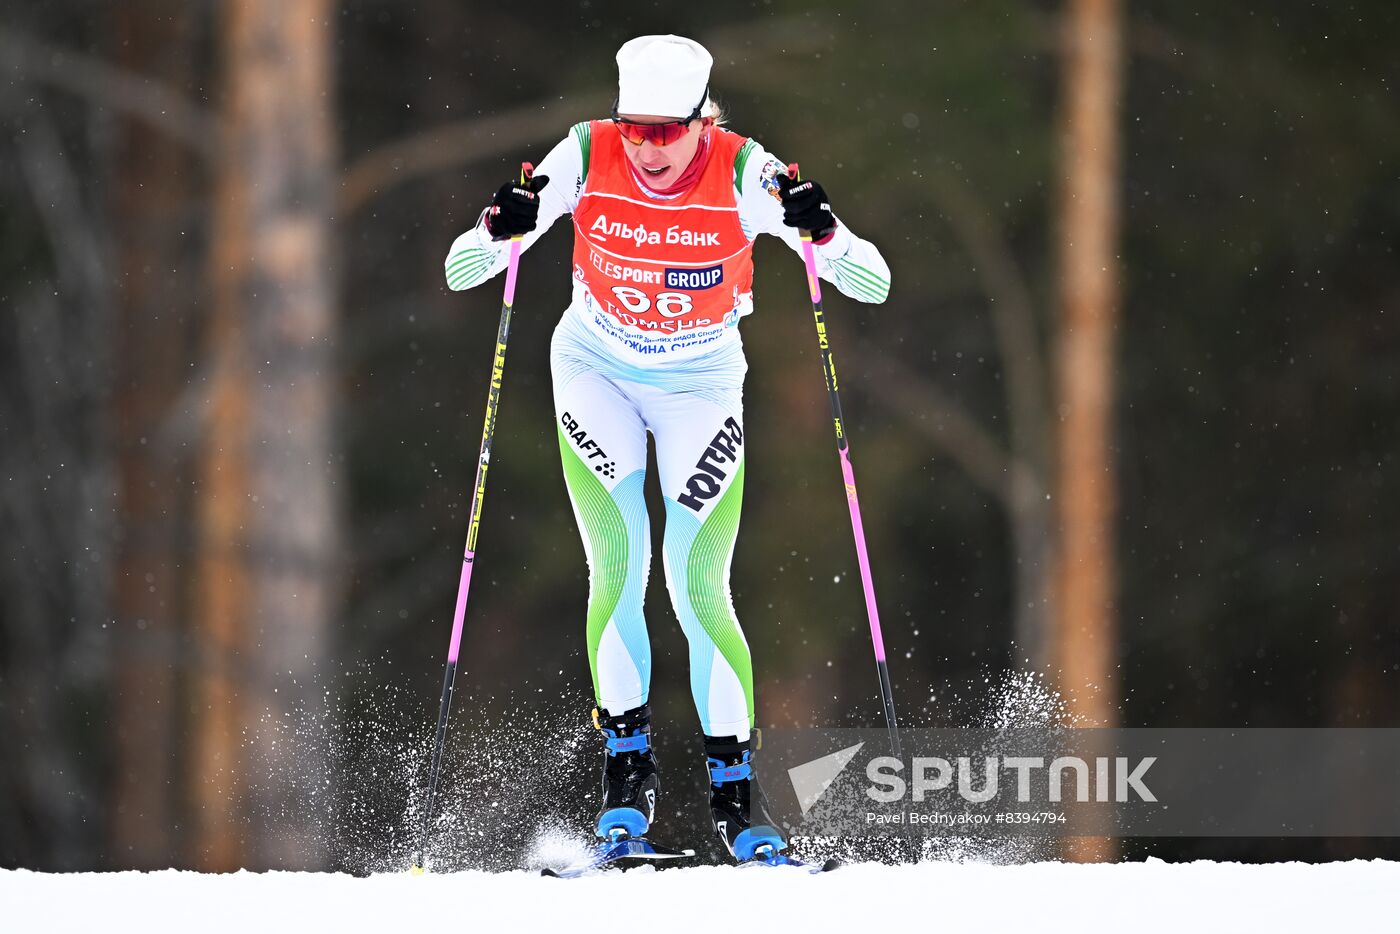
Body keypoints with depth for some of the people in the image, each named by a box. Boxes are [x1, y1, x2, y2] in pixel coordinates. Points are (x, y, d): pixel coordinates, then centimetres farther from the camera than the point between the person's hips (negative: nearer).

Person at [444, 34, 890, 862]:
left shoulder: (743, 175, -22)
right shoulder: (586, 160, -20)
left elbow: (871, 285, -23)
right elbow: (461, 273, -18)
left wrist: (823, 233, -42)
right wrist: (502, 231, -39)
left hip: (700, 384, -1)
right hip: (597, 372, 1)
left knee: (700, 589, -8)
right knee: (618, 570, -12)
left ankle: (735, 786, 2)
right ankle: (627, 765, 2)